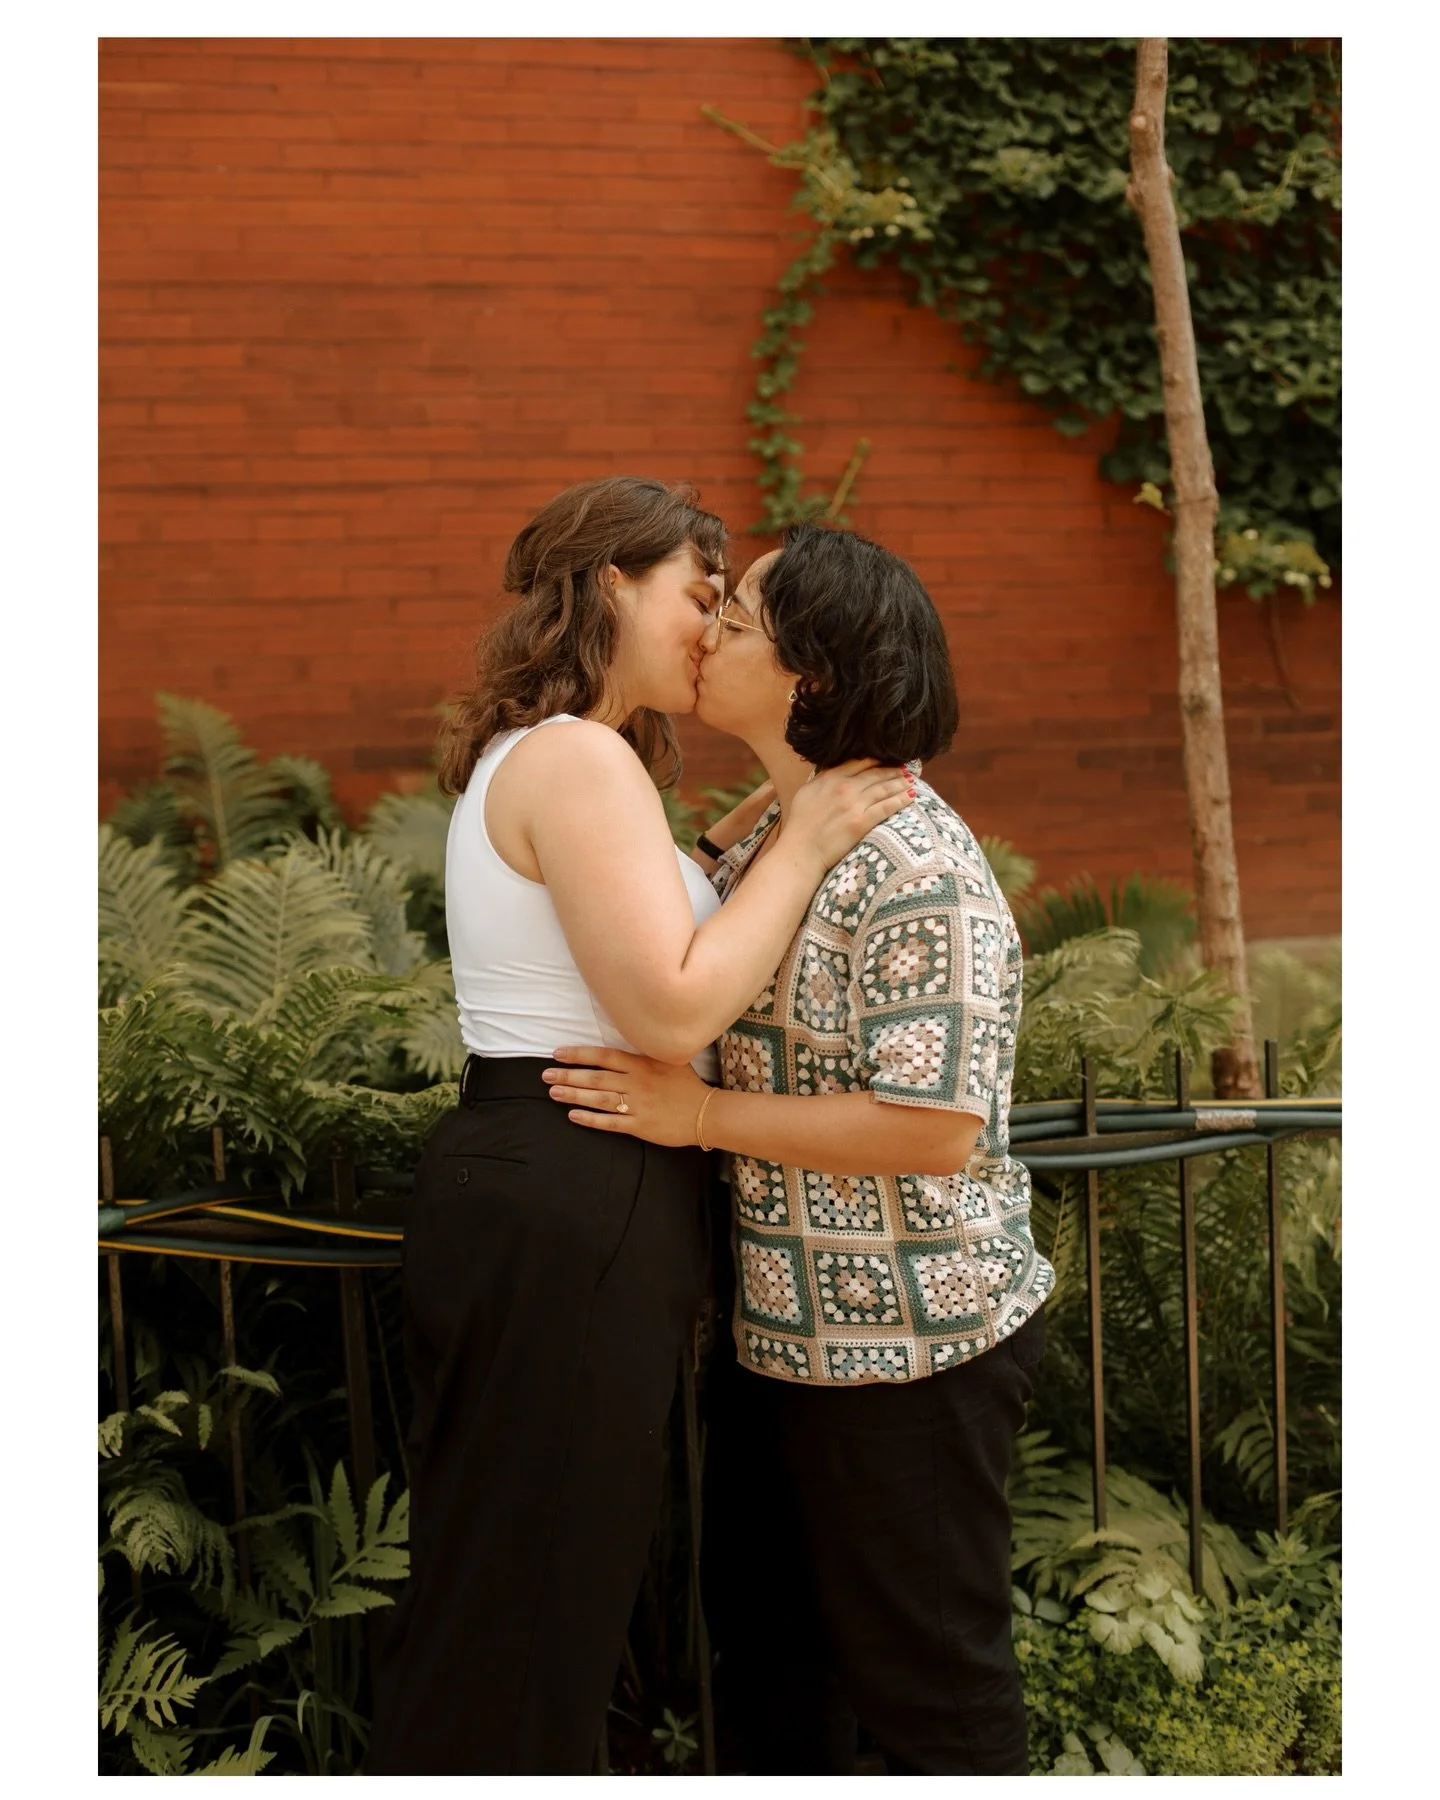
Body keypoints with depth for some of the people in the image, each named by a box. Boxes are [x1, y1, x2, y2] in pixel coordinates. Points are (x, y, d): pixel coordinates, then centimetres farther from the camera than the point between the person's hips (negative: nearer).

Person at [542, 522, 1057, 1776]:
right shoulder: (770, 841, 8)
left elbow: (933, 1126, -27)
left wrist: (697, 1114, -23)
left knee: (924, 1671, 6)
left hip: (905, 1343, -10)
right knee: (768, 1623, 23)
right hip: (783, 1328, 10)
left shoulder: (913, 865, -22)